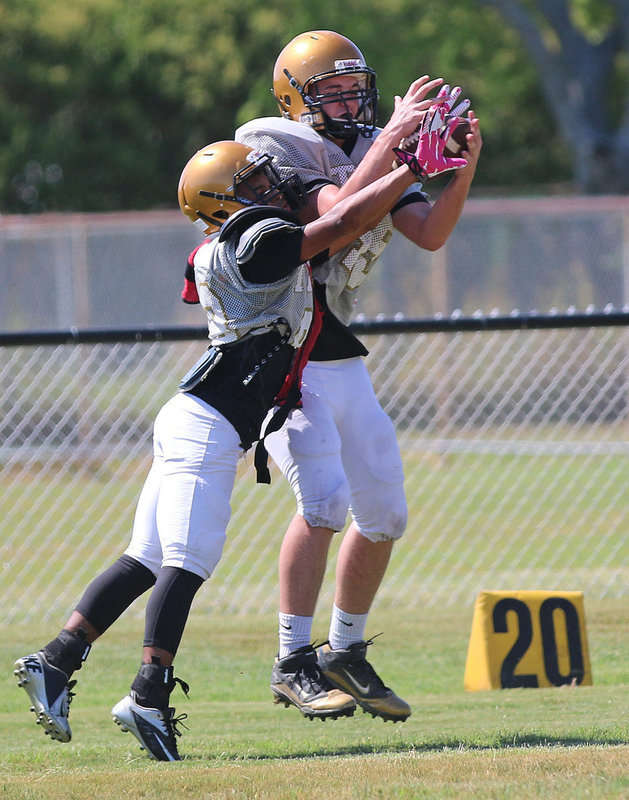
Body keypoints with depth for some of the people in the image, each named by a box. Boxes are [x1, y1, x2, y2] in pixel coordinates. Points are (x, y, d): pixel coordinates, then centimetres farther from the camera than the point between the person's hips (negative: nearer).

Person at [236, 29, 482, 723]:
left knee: (383, 514, 8)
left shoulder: (374, 152, 10)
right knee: (325, 500, -21)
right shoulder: (277, 150, -12)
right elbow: (340, 212, -28)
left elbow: (429, 234, -1)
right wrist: (395, 133, -29)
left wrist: (464, 166, -14)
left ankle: (345, 653, 24)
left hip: (341, 359, 8)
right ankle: (292, 662, -14)